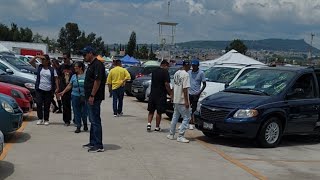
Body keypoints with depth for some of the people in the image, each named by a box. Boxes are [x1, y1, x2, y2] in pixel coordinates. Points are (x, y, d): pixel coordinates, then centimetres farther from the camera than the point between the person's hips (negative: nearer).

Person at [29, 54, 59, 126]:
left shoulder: (52, 70, 4)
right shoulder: (39, 67, 7)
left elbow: (56, 79, 2)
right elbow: (31, 62, 1)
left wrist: (57, 88, -8)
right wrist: (36, 56, -11)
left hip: (48, 90, -1)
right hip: (39, 89, 1)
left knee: (47, 106, 5)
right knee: (39, 104, -5)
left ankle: (46, 120, 14)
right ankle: (40, 119, 5)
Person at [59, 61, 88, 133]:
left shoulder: (86, 76, -1)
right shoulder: (74, 76, 10)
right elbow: (69, 86, 13)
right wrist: (63, 92, 4)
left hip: (84, 97, -4)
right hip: (75, 96, 4)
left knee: (84, 112, -1)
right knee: (76, 112, 4)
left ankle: (85, 125, 25)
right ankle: (78, 127, 13)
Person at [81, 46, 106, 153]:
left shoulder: (97, 64, -15)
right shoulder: (91, 65, 18)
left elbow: (97, 81, -21)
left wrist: (92, 96, -23)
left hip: (94, 98, -11)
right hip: (90, 97, 11)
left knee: (95, 121, -8)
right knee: (92, 120, 15)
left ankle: (98, 145, -4)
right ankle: (93, 142, 23)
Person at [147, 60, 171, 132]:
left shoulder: (154, 71, 12)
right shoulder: (165, 72, -10)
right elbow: (166, 84, -17)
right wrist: (170, 93, -10)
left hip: (152, 94, 6)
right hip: (161, 95, -6)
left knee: (151, 110, 14)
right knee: (159, 112, 3)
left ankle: (149, 124, 0)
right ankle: (157, 127, 9)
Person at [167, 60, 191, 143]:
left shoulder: (176, 73, 11)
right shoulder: (185, 74, -15)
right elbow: (185, 89, -20)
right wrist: (186, 101, -19)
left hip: (176, 100, 9)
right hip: (182, 100, -9)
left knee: (175, 117, 18)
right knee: (186, 117, -2)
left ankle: (171, 134, 24)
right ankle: (180, 136, -4)